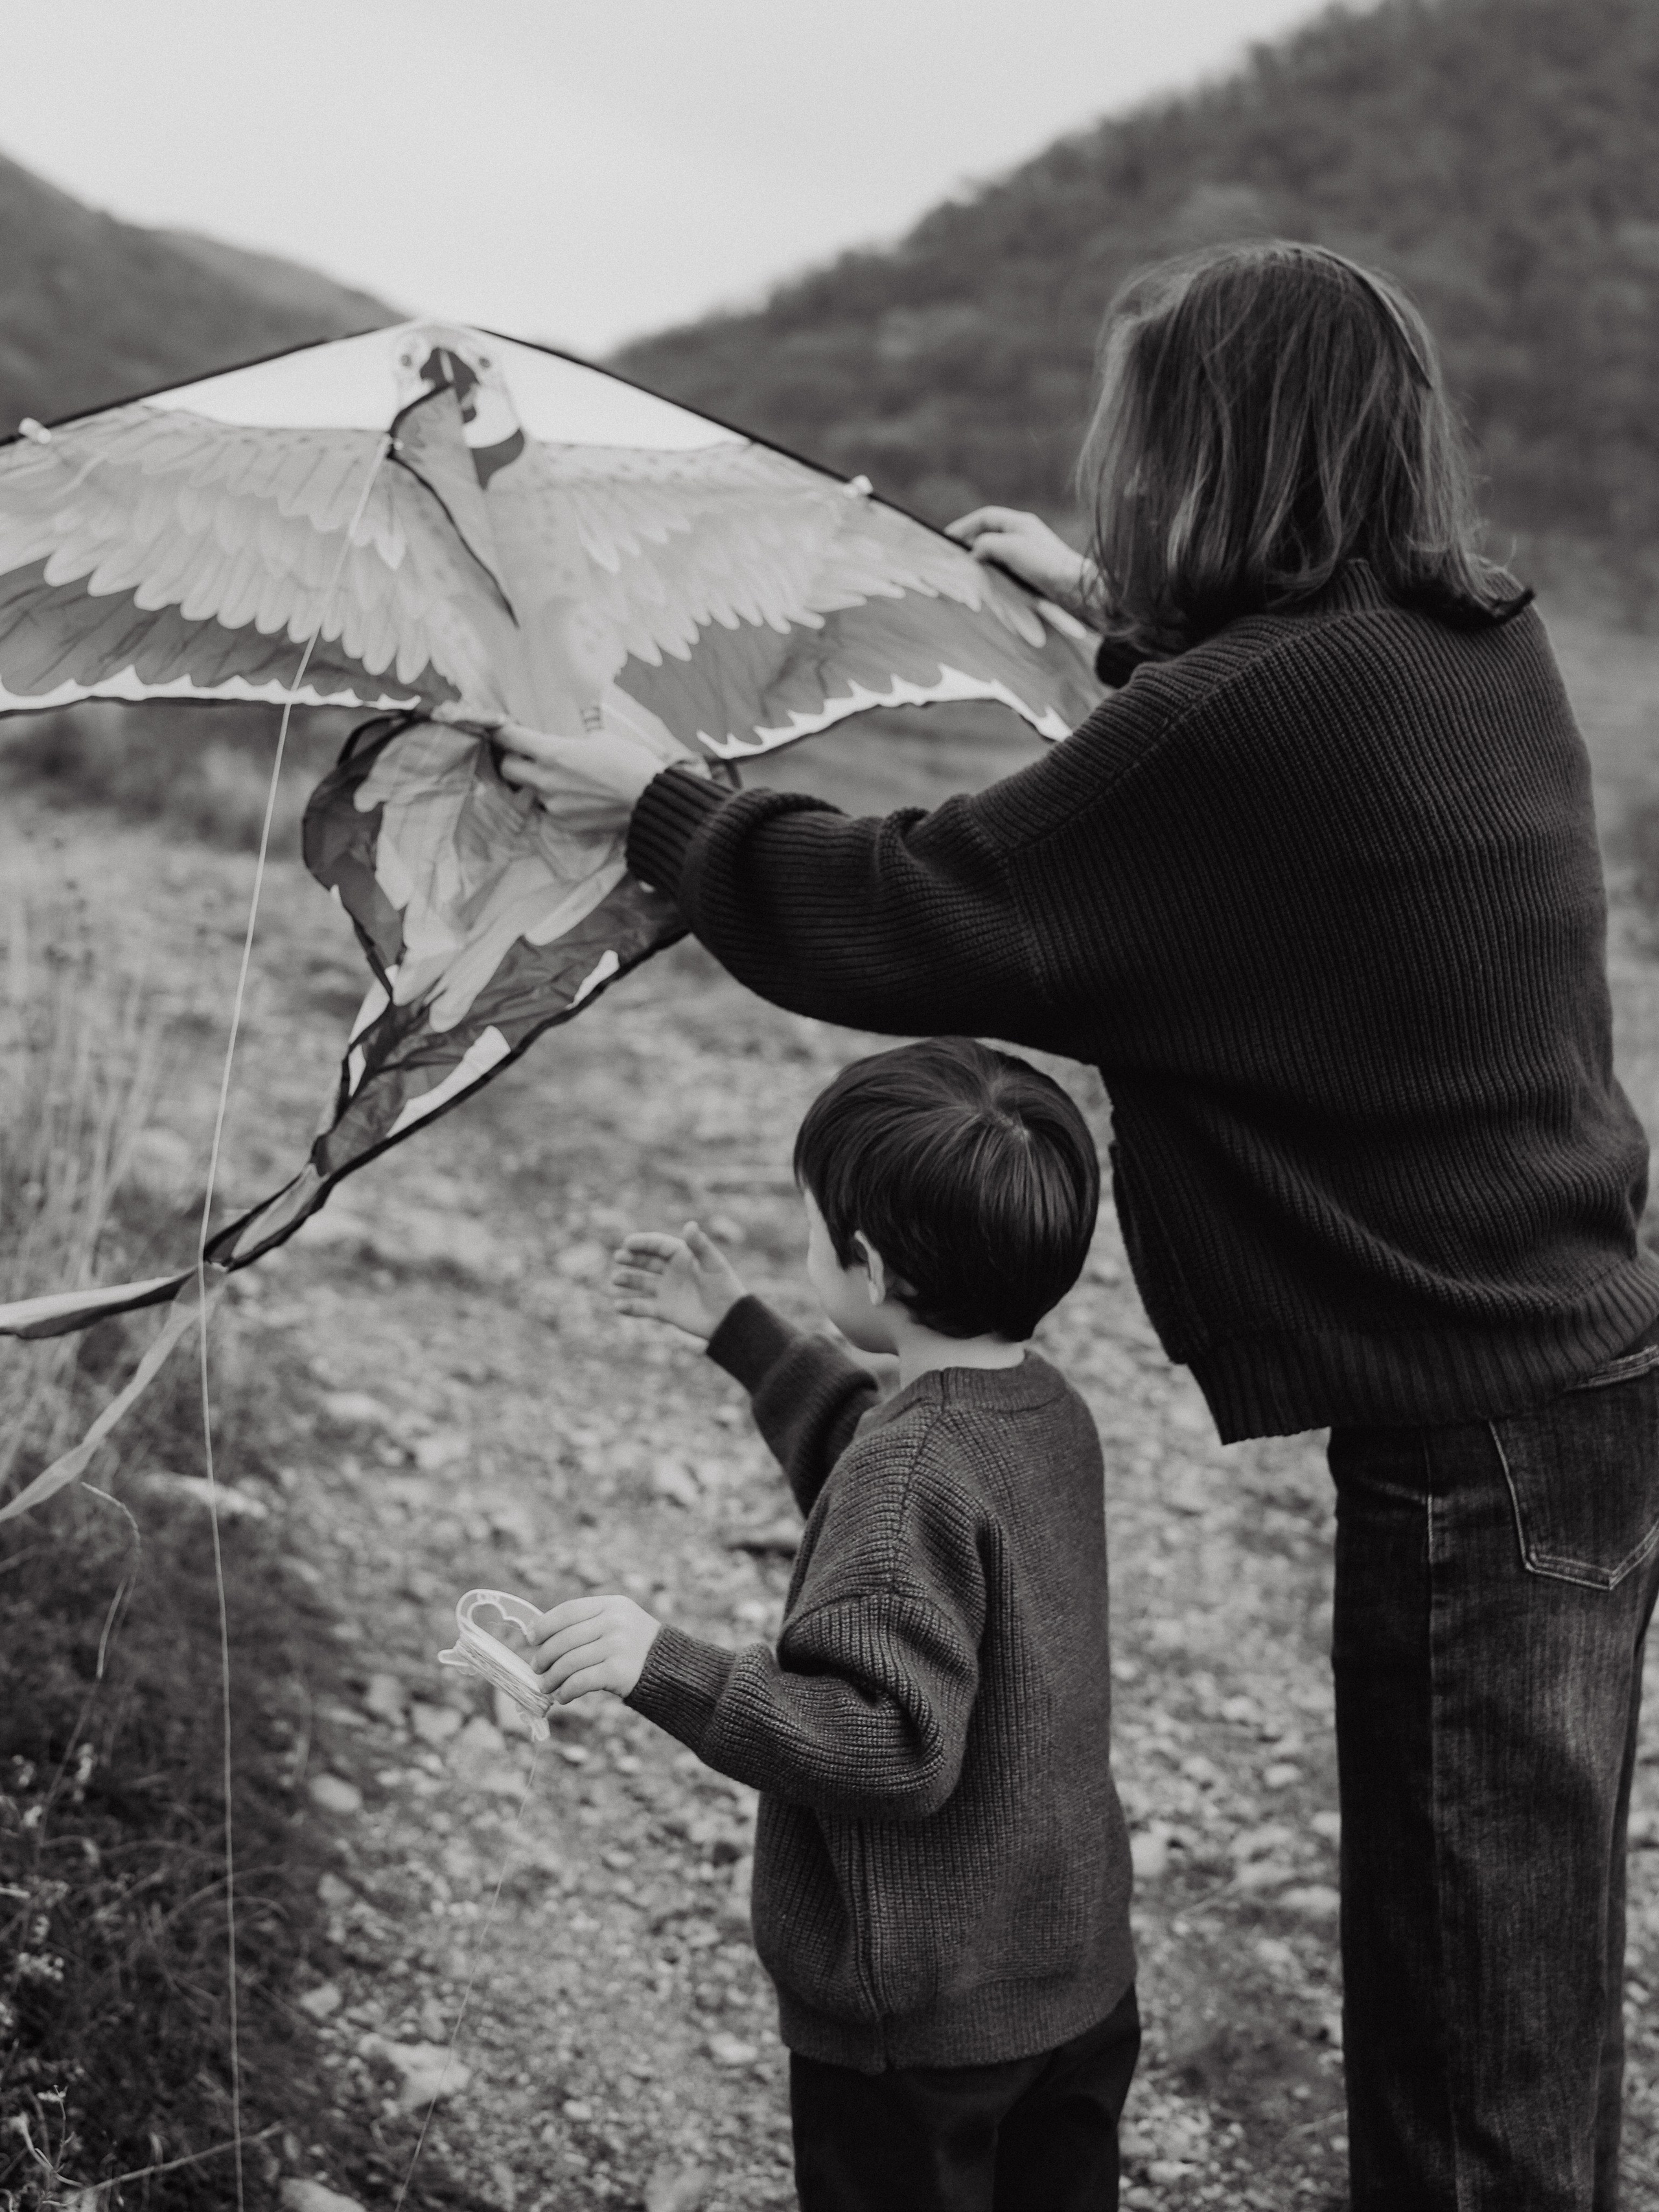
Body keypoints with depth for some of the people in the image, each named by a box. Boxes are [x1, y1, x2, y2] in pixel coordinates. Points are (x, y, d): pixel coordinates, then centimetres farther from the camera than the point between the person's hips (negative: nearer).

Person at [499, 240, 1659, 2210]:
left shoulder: (1237, 733, -22)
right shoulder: (1485, 652, 4)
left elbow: (897, 922, -15)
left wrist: (650, 804, 0)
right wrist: (1117, 611, 36)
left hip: (1468, 1444, -9)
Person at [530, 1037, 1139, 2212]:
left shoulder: (913, 1466, -26)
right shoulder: (1050, 1412, 1)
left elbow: (897, 1746, -30)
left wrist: (669, 1669, -32)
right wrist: (740, 1331, 24)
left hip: (919, 2029, -8)